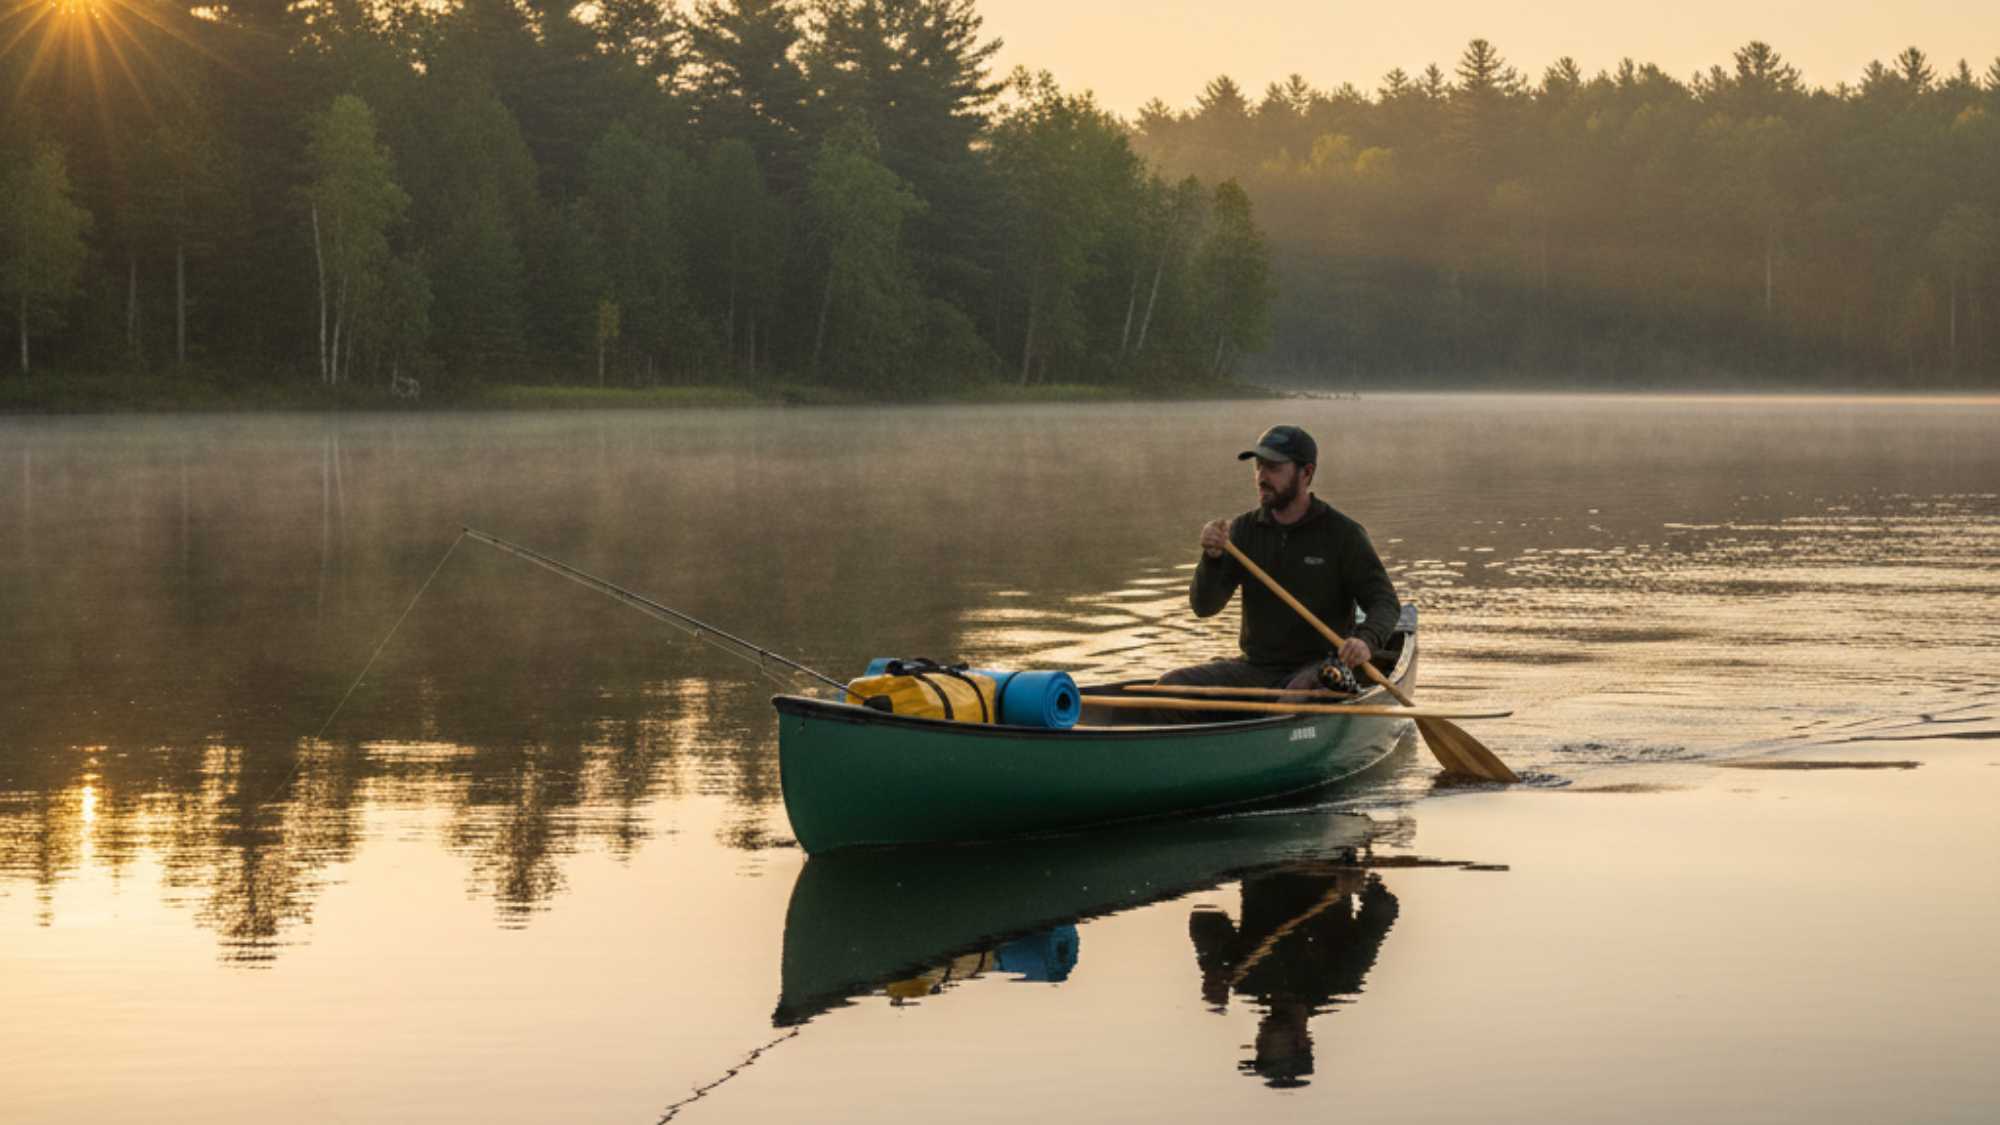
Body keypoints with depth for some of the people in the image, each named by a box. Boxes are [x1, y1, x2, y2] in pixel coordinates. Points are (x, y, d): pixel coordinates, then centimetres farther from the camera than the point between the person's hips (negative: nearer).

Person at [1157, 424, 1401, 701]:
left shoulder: (1342, 533, -5)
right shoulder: (1244, 529, 5)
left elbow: (1385, 603, -7)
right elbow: (1204, 607, 0)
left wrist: (1365, 641, -30)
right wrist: (1211, 558, -21)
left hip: (1316, 668, -4)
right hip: (1256, 666, 4)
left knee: (1300, 692, -39)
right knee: (1171, 684, -17)